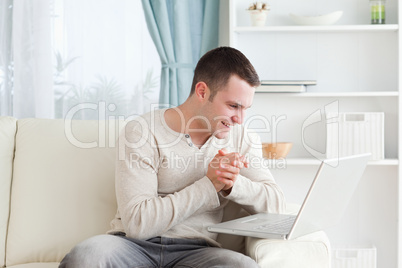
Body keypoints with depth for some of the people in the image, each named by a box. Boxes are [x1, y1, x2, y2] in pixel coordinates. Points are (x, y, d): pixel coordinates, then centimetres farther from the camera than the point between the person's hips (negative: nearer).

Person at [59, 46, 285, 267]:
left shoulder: (241, 139, 11)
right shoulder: (143, 132, -5)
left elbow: (276, 204, 5)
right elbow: (136, 222, -14)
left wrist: (233, 183, -14)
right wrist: (208, 185, -14)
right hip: (135, 245, -3)